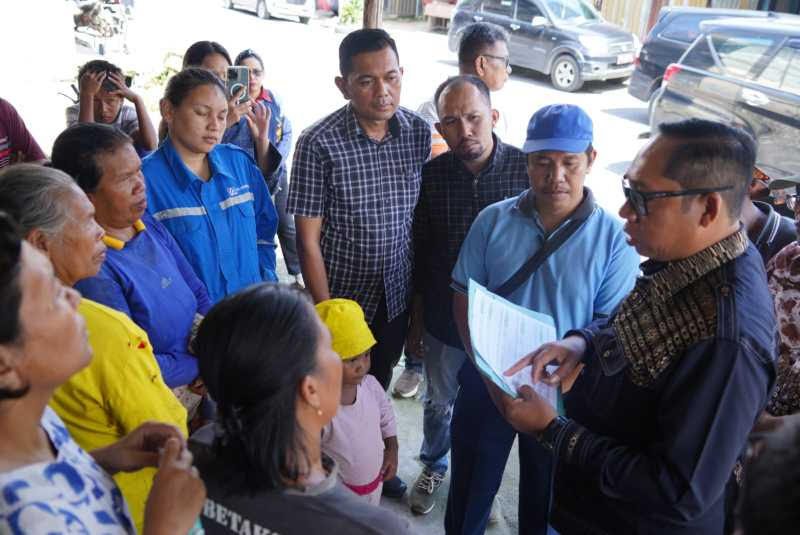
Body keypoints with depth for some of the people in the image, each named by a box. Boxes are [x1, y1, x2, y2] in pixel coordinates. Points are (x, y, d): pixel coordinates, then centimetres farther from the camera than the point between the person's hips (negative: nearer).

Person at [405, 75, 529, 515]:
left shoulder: (527, 169, -16)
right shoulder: (431, 175, -11)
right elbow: (419, 254, -1)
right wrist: (415, 322, 5)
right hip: (444, 320, 1)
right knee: (439, 402, 23)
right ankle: (434, 466, 51)